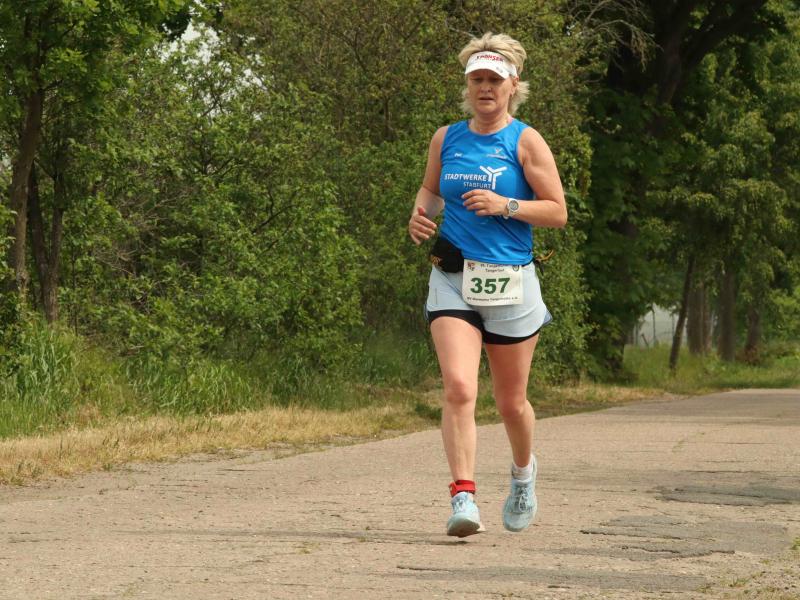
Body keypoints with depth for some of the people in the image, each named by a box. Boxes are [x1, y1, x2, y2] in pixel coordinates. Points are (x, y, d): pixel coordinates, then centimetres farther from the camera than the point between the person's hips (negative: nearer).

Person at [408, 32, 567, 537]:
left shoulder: (525, 142, -2)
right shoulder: (446, 139, 8)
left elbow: (557, 212, -3)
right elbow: (431, 187, 26)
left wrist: (505, 205, -17)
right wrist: (422, 213, 4)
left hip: (509, 282, -1)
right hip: (452, 281, 2)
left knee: (511, 403, 11)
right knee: (459, 389, -19)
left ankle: (524, 472, 41)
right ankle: (464, 497, -22)